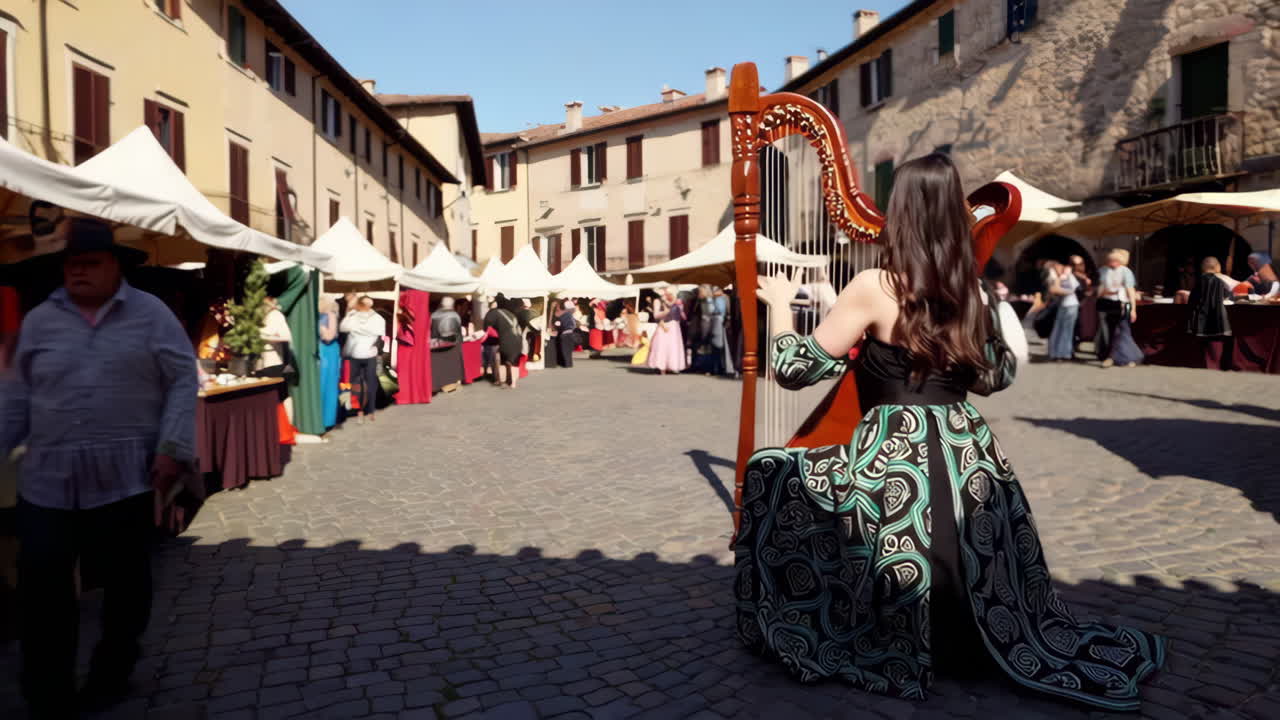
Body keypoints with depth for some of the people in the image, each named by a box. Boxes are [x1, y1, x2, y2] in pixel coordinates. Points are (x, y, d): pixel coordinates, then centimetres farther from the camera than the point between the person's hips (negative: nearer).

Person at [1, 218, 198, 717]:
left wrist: (172, 448, -12)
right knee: (41, 582, 2)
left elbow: (183, 381, -4)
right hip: (48, 480, 3)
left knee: (124, 581, 8)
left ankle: (110, 676, 28)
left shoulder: (150, 314, 0)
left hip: (126, 478, -3)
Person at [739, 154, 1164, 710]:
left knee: (771, 475, 11)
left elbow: (794, 370, -6)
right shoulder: (968, 289, 8)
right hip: (969, 455, 6)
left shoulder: (875, 287, -10)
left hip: (896, 459, -6)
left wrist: (780, 304, 10)